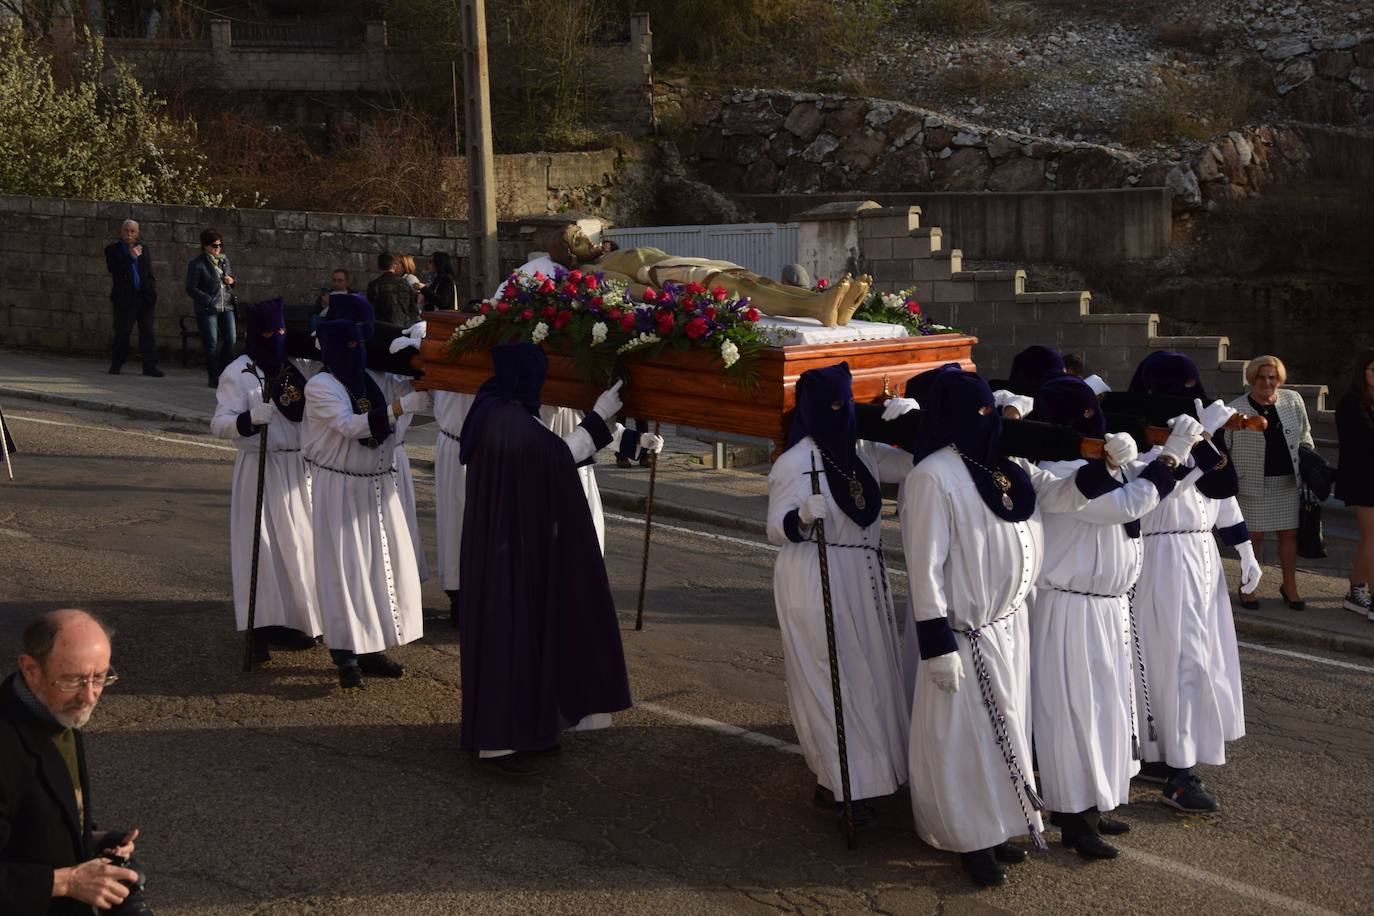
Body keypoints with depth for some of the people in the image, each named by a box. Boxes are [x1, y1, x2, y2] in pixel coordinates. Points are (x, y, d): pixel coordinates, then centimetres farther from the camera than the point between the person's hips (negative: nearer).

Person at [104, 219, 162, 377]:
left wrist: (152, 293, 7)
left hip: (144, 297, 3)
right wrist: (131, 257, -16)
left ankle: (150, 365, 0)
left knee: (149, 332, -2)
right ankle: (116, 365, 13)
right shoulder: (112, 250, 5)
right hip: (124, 298, -3)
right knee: (121, 332, 1)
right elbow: (113, 269, -13)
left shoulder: (144, 249, 16)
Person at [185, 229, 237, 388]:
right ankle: (214, 377, 8)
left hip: (226, 306, 6)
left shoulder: (224, 259, 11)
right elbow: (191, 289, -9)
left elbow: (232, 276, 27)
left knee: (231, 340, 2)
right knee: (212, 343, -2)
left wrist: (231, 280, 2)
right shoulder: (196, 264, -7)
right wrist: (209, 300, -16)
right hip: (207, 309, -6)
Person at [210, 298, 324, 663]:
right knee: (261, 546, -6)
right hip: (260, 469, -5)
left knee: (299, 544, 10)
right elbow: (220, 424, -13)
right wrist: (251, 418, -32)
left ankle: (293, 622, 24)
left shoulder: (300, 367, 8)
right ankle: (260, 630, -3)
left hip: (299, 468, 5)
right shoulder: (238, 373, -7)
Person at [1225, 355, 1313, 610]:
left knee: (1289, 533, 8)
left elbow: (1304, 436, 17)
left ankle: (1289, 587, 22)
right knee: (1254, 535, 0)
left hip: (1289, 482, 3)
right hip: (1253, 484, -3)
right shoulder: (1234, 410, -7)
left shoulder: (1293, 401, 3)